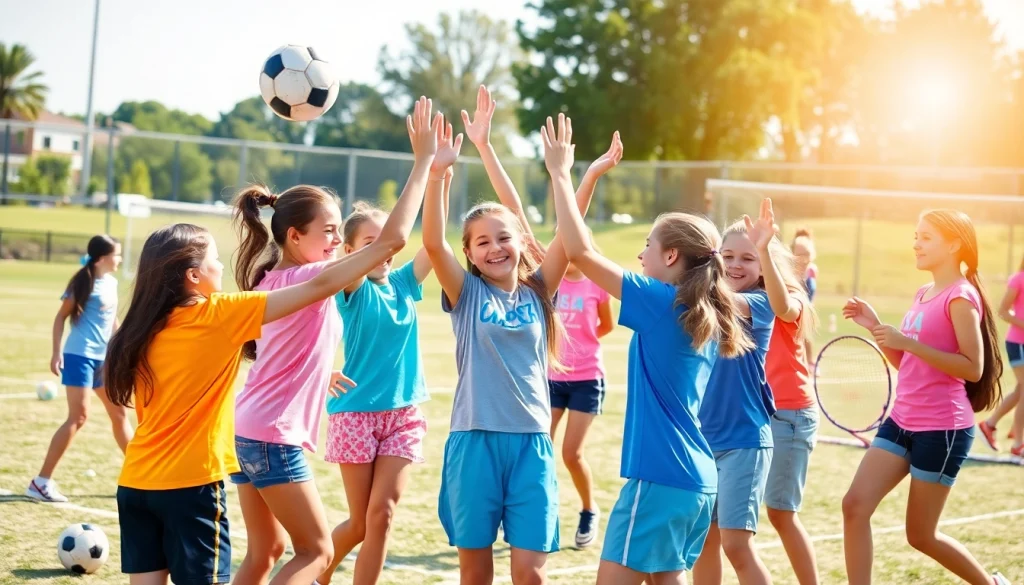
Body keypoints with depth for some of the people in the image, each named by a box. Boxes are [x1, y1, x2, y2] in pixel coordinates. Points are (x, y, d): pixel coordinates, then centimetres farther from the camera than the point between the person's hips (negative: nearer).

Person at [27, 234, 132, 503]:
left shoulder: (112, 283, 11)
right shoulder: (84, 283, -11)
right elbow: (61, 316, -8)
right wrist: (56, 352, -15)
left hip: (103, 358, 8)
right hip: (79, 356, -8)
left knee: (119, 413, 13)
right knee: (78, 417, -12)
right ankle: (41, 482, -9)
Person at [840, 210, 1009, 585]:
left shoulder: (961, 297, -13)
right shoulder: (923, 294, 13)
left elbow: (973, 368, -20)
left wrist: (908, 342, -23)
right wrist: (876, 328, 4)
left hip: (943, 430, -8)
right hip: (902, 422, 8)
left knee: (921, 535, 4)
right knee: (855, 506, -5)